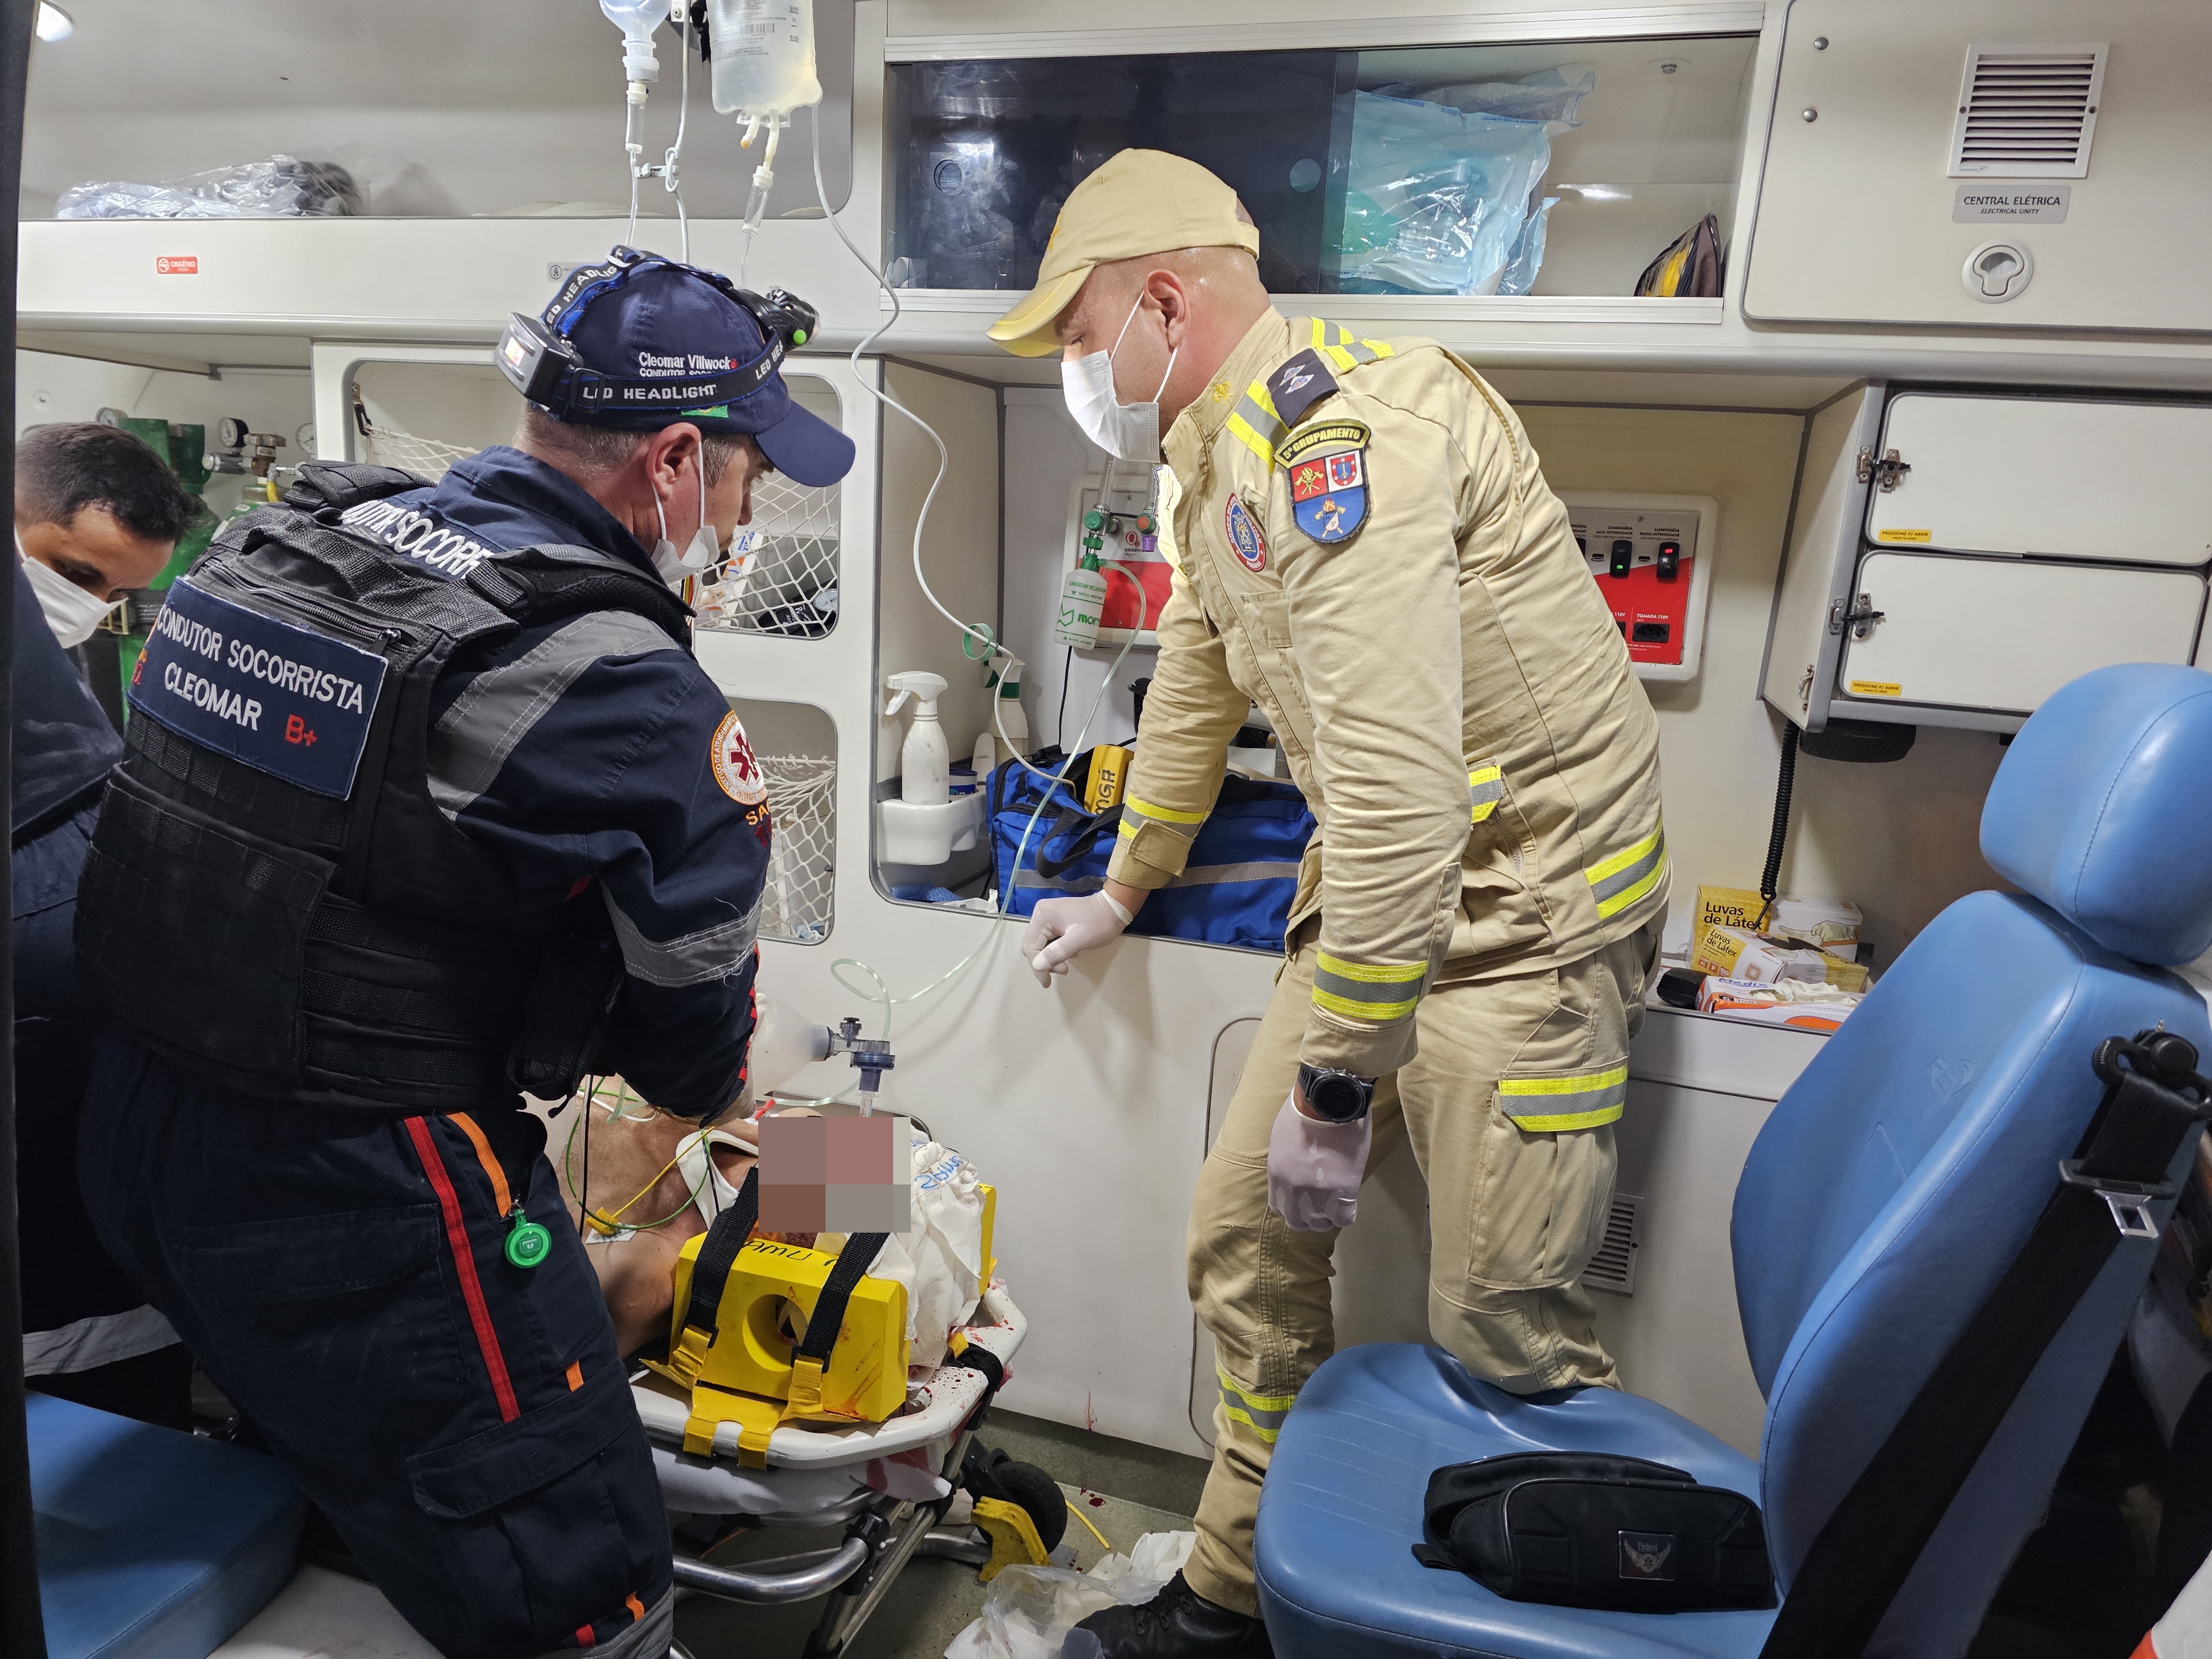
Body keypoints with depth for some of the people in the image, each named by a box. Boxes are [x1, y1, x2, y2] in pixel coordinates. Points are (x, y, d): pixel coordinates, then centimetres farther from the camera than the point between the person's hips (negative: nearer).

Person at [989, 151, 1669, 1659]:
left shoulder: (1336, 429, -22)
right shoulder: (1223, 459, 12)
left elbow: (1396, 785, -30)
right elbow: (1195, 693, 25)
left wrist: (1335, 1085, -24)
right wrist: (1124, 893, 36)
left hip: (1529, 898, -9)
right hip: (1385, 888, 9)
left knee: (1505, 1329, -5)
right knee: (1246, 1230, 10)